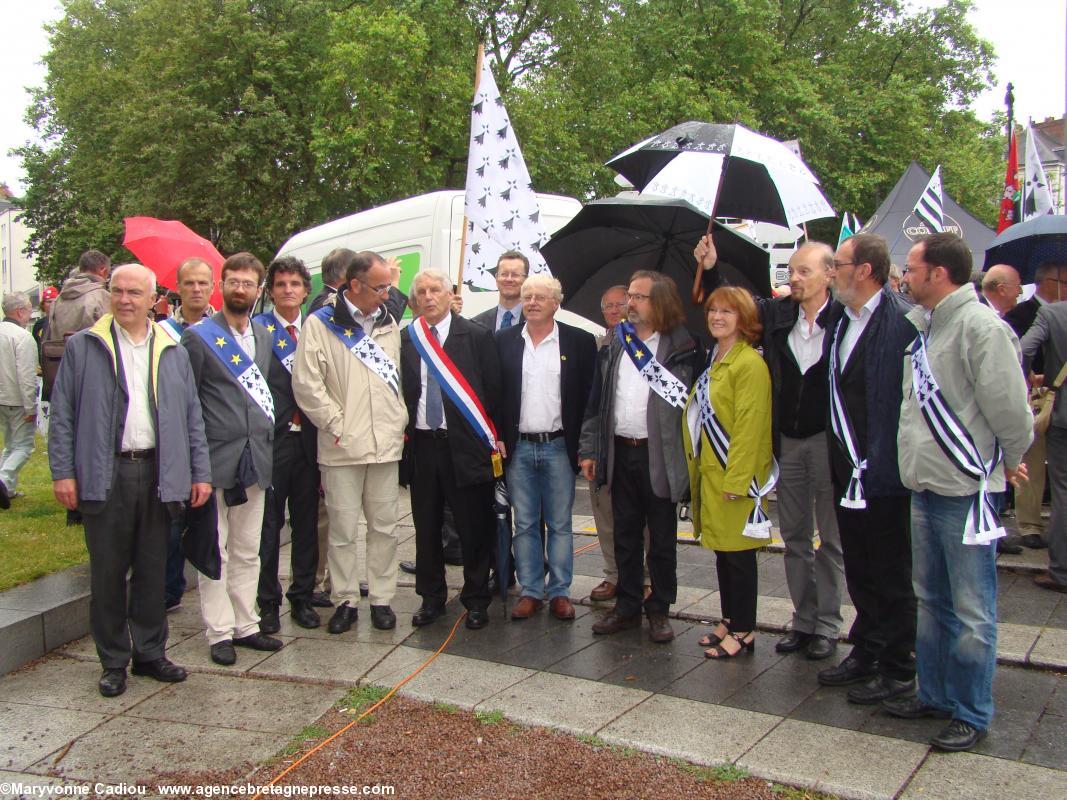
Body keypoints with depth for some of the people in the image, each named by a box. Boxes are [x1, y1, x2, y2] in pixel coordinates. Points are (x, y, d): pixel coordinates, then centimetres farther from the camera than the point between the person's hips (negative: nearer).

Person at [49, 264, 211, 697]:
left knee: (153, 571, 10)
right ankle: (113, 662, 18)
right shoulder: (82, 347, 4)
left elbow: (192, 416, 11)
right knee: (108, 572, 6)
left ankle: (150, 652, 24)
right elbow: (62, 415, 2)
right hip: (104, 476, -2)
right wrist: (63, 472, -6)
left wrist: (200, 472, 5)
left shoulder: (173, 352, 10)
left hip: (157, 474, 2)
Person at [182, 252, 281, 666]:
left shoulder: (262, 334, 13)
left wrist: (267, 426, 10)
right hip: (216, 460, -5)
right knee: (215, 552, 1)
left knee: (247, 551, 12)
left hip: (254, 459, 5)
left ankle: (245, 625, 21)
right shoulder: (198, 335, -5)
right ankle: (219, 632, 11)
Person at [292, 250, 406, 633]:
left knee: (384, 526, 8)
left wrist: (399, 423, 9)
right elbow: (306, 384, -8)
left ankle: (381, 599, 19)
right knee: (343, 529, 4)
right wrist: (337, 425, -8)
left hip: (386, 444, 4)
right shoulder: (320, 324, -3)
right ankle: (345, 601, 17)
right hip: (343, 447, -4)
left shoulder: (387, 323, 14)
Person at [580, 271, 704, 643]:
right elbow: (597, 399, 10)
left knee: (662, 539, 7)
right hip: (620, 453, 5)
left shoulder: (683, 347, -5)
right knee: (625, 536, 13)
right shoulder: (616, 344, 9)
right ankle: (627, 606, 24)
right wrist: (589, 449, 6)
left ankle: (659, 610, 20)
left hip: (661, 456, -4)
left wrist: (689, 456, -11)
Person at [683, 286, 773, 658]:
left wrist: (735, 479, -20)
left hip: (736, 475, -9)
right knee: (722, 550, 15)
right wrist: (698, 466, 14)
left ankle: (743, 631, 11)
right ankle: (730, 622, 26)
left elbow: (749, 425, -18)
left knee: (737, 553, 0)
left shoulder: (750, 364, -14)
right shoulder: (713, 361, 15)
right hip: (710, 471, 9)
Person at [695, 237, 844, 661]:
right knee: (794, 537, 13)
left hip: (828, 439, -5)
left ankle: (827, 625, 20)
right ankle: (802, 621, 26)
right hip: (788, 441, 5)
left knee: (830, 538, 8)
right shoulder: (777, 313, 3)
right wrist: (710, 270, 2)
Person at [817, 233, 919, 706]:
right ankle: (865, 654, 34)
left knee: (892, 576, 6)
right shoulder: (841, 322, 9)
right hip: (849, 471, 8)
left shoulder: (902, 321, -18)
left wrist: (885, 462, -18)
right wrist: (838, 461, 11)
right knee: (859, 572, 19)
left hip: (884, 473, -8)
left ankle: (898, 671, 21)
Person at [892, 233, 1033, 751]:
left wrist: (1010, 460, -4)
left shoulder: (982, 326, -18)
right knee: (931, 601, 19)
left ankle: (972, 713, 17)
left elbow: (1009, 403, -17)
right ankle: (934, 693, 34)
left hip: (965, 490, -9)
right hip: (925, 485, 9)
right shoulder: (920, 323, 9)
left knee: (971, 610, 4)